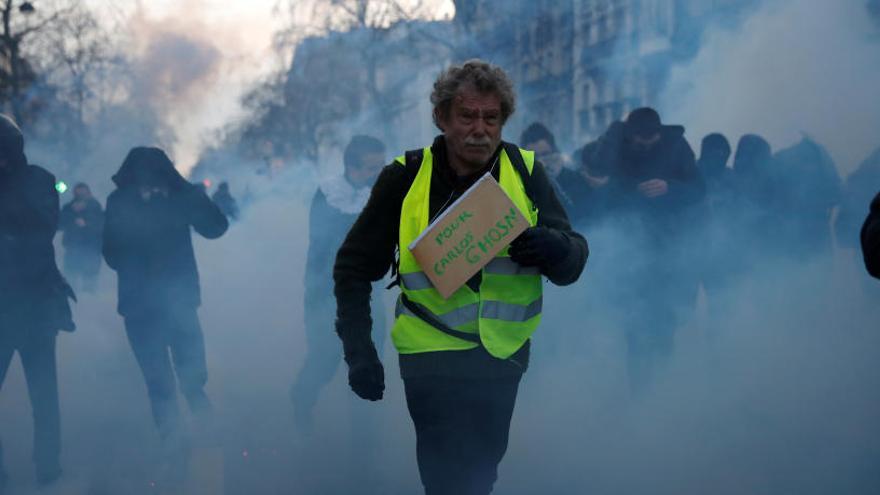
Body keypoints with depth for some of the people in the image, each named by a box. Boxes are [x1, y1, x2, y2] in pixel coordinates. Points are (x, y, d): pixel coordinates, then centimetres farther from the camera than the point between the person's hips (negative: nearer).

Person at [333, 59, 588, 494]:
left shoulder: (525, 172, -4)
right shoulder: (406, 177, -7)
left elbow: (574, 260, -6)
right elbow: (355, 266, 1)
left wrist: (552, 248, -29)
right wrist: (358, 351, -7)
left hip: (503, 358, 3)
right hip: (433, 356, -3)